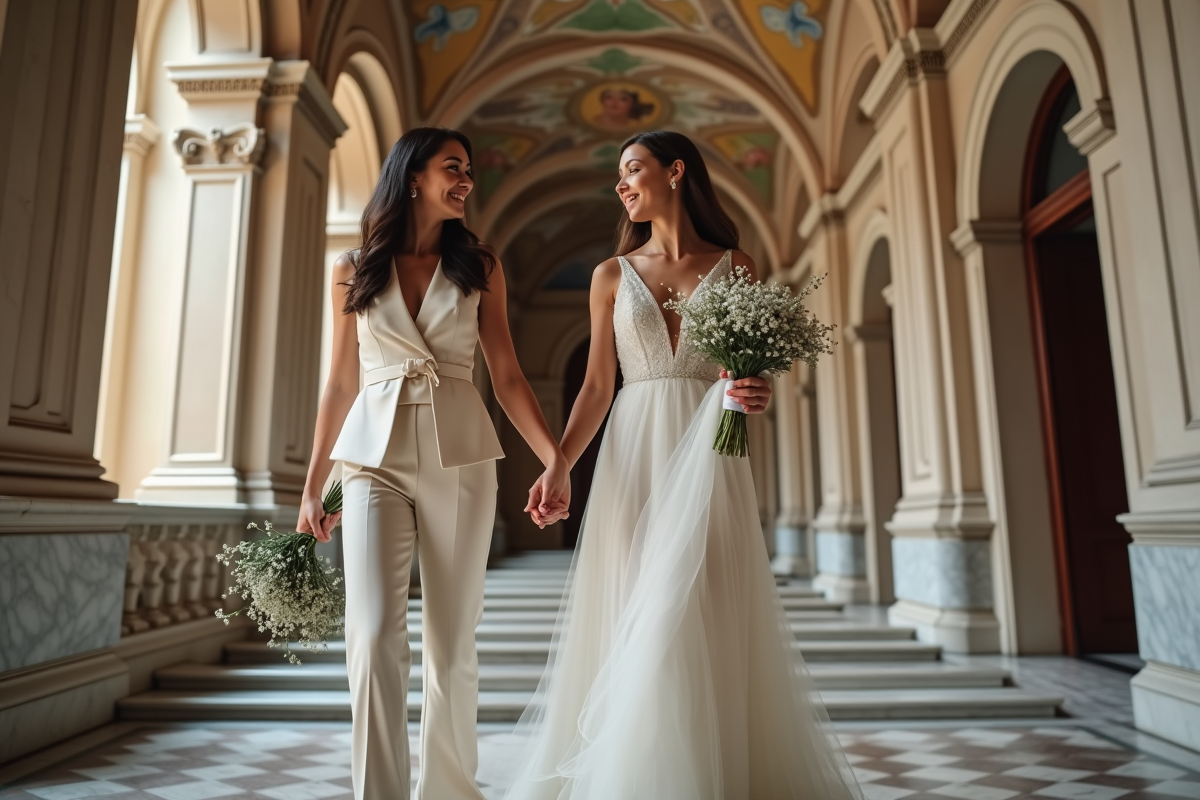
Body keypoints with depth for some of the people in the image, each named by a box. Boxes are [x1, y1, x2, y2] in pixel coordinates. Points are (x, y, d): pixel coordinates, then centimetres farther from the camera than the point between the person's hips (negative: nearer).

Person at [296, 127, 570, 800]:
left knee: (452, 643, 6)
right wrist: (313, 485, 10)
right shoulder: (354, 271, 8)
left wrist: (556, 458, -8)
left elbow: (507, 376, 4)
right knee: (375, 639, -9)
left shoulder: (479, 265, 8)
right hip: (375, 457, 0)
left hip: (460, 460, 0)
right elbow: (341, 383, 11)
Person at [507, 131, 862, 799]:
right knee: (634, 617, 2)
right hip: (633, 454, 2)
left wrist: (759, 395, -15)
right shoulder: (612, 275, 11)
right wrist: (557, 466, -5)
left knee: (704, 620, -3)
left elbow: (760, 374, 9)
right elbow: (597, 388, 7)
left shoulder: (735, 266, 8)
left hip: (709, 458, -1)